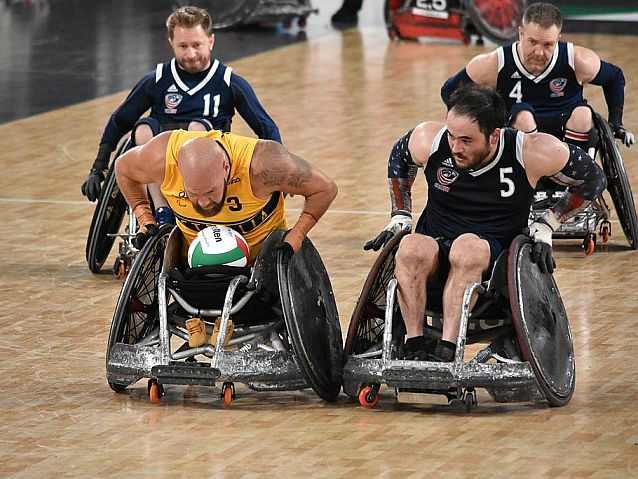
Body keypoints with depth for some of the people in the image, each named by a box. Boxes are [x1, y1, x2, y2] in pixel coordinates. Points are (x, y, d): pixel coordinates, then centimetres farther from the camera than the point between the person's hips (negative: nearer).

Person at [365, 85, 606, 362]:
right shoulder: (428, 141, -8)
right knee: (411, 248, -34)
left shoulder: (532, 153, -13)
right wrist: (400, 217, 12)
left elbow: (593, 179, 2)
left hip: (495, 256, -2)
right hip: (435, 249, 2)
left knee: (468, 246, -38)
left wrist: (544, 227, 0)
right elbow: (399, 158, 18)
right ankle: (415, 348, -36)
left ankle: (444, 353, -44)